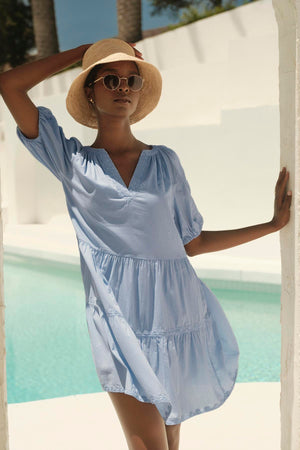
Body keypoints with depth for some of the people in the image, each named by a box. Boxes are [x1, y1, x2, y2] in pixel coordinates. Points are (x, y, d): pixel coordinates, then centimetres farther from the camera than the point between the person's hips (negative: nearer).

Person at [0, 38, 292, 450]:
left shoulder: (164, 160, 10)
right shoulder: (73, 160, 4)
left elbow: (191, 243, 12)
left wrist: (274, 223, 12)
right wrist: (82, 52, 5)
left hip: (177, 308, 3)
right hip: (121, 320, -2)